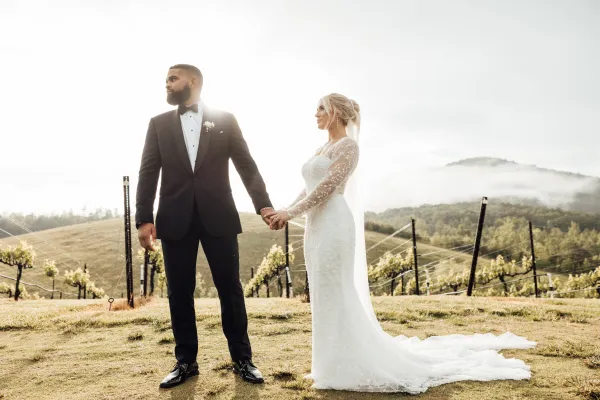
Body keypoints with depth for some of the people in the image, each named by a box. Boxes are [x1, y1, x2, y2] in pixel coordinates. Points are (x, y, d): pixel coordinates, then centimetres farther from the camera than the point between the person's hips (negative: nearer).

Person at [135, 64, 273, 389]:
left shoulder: (224, 120, 7)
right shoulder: (159, 124, 11)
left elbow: (247, 165, 4)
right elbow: (148, 173, 4)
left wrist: (263, 204, -7)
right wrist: (144, 219, -7)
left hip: (218, 217, -1)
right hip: (175, 220, 2)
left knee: (230, 288, 3)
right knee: (179, 292, 5)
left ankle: (242, 359, 15)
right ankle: (185, 361, 18)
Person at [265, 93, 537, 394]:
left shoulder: (348, 145, -8)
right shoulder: (321, 149, 20)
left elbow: (327, 188, -16)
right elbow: (308, 189, 17)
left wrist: (290, 212, -13)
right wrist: (284, 212, 3)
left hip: (333, 226, -9)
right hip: (316, 228, 9)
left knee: (336, 297, -4)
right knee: (325, 298, 11)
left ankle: (347, 368, 6)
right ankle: (338, 364, 22)